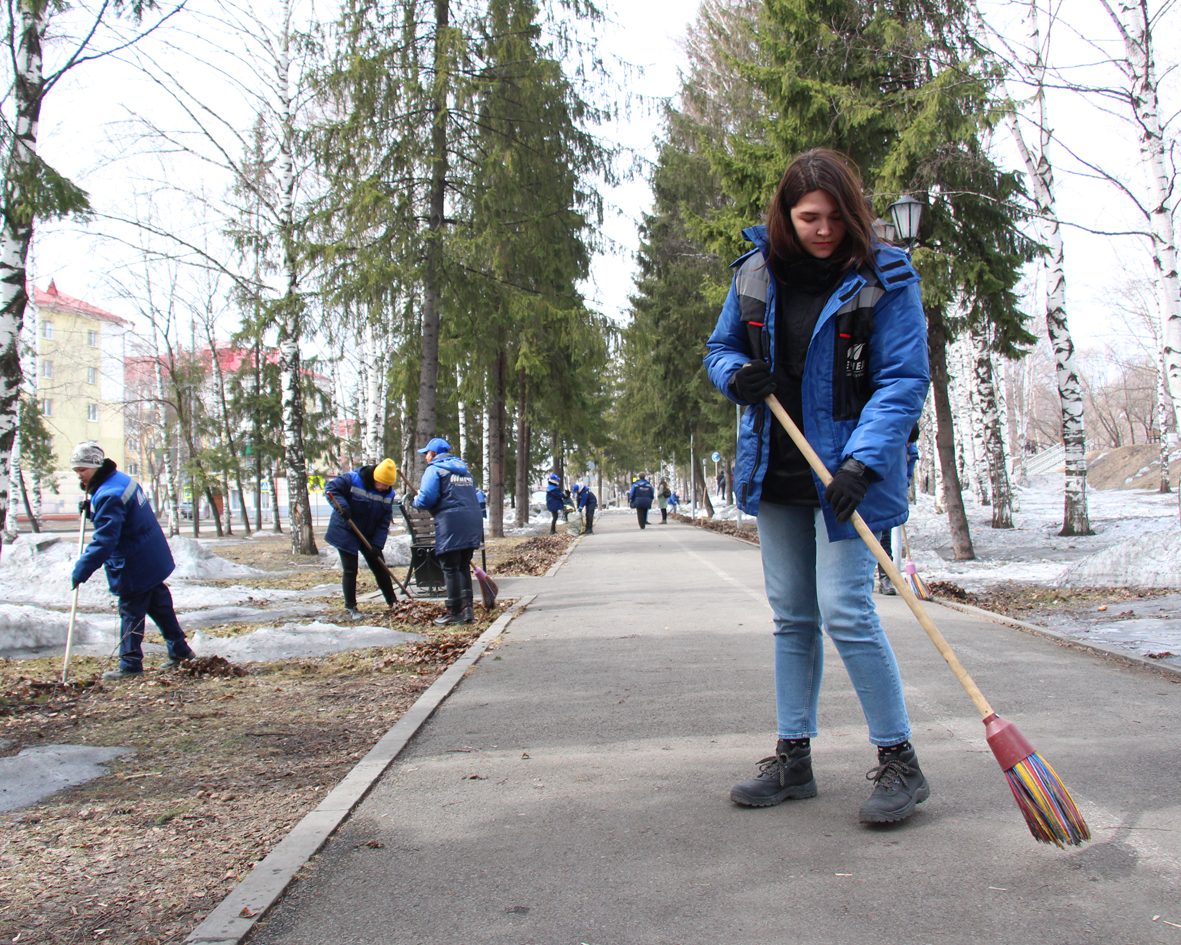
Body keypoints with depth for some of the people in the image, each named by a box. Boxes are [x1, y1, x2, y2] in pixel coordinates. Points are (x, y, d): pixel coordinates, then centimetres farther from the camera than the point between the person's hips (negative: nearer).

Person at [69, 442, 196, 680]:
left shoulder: (109, 496, -24)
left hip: (134, 568, -10)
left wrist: (81, 569, -26)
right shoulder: (121, 480, 8)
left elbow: (104, 541, -29)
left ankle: (130, 665, 7)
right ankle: (180, 650, 28)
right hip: (153, 560, 10)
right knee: (159, 604, 19)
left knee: (131, 613, -1)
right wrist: (90, 509, 4)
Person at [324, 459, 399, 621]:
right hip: (346, 533, -4)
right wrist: (342, 506, -35)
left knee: (380, 568, 8)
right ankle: (350, 608, 4)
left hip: (369, 535, 4)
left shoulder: (388, 493, -6)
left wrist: (377, 544, -16)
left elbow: (384, 522, -7)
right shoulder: (352, 479, -20)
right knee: (350, 570, -4)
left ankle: (393, 602, 20)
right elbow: (331, 489, -18)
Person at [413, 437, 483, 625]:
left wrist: (417, 501, 8)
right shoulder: (464, 469, 23)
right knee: (463, 567, 15)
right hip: (473, 521, 7)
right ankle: (467, 608, 11)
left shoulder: (434, 469, -1)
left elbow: (427, 498, -13)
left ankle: (455, 612, 1)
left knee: (450, 569, -1)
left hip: (451, 523, -7)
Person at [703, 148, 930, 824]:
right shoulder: (758, 273, 4)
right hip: (776, 471, 6)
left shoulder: (885, 278, -9)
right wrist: (737, 375, -8)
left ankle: (900, 762, 1)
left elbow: (905, 380, -14)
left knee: (845, 609, -14)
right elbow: (721, 347, 16)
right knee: (792, 615, 11)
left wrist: (862, 462, -26)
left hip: (848, 471, -5)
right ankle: (794, 758, 22)